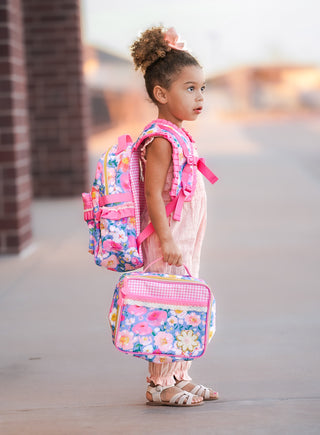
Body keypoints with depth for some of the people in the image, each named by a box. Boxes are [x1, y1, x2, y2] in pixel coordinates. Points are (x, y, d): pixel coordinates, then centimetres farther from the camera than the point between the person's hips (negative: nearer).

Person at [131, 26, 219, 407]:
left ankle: (179, 378, 25)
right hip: (168, 242, -10)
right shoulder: (161, 139, -16)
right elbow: (152, 193, -21)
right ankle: (159, 386, 3)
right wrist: (167, 240, -24)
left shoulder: (180, 135, 14)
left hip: (185, 242, 10)